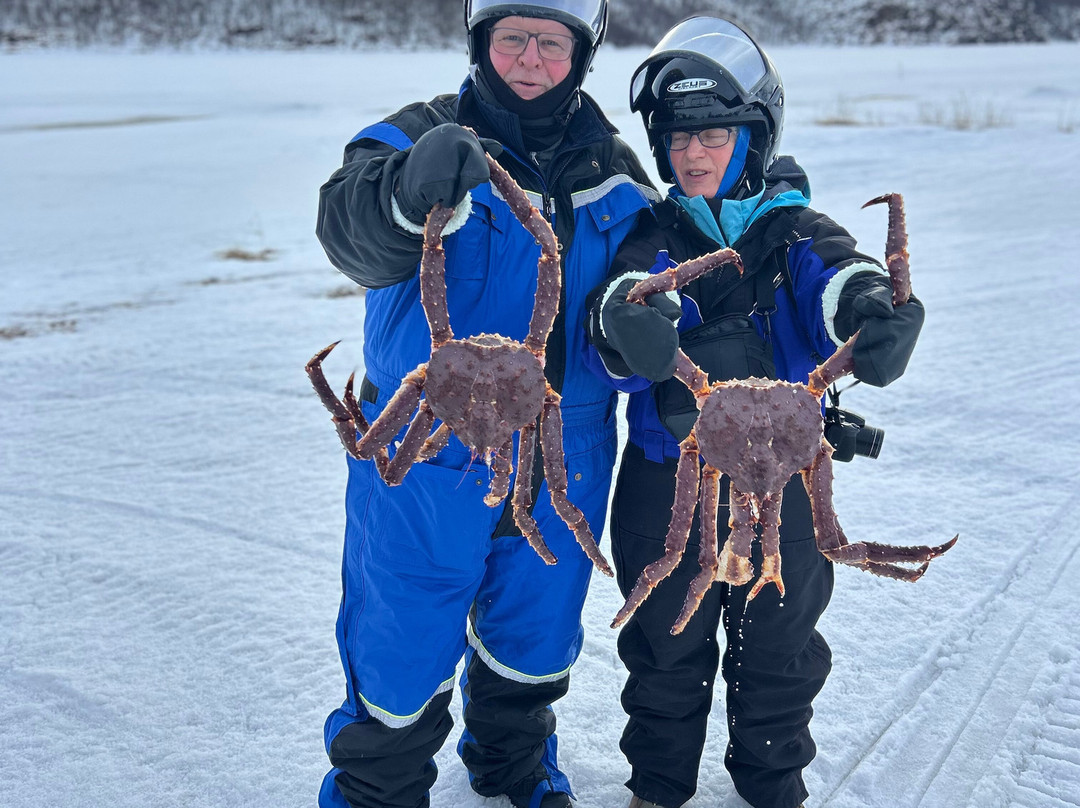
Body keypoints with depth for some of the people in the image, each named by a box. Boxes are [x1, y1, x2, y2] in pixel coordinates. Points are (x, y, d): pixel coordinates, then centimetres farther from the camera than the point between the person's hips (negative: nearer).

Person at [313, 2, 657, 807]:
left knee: (534, 636, 22)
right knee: (405, 650, 5)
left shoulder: (610, 169, 3)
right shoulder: (426, 134, -11)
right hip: (430, 460, -4)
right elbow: (351, 229, -29)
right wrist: (412, 193, -53)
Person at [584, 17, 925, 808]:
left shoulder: (796, 234, -2)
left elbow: (840, 280, -23)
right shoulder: (654, 237, 0)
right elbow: (625, 293, -21)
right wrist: (627, 324, -47)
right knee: (665, 645, 16)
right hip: (667, 482, 0)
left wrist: (876, 314, -48)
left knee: (778, 647, 16)